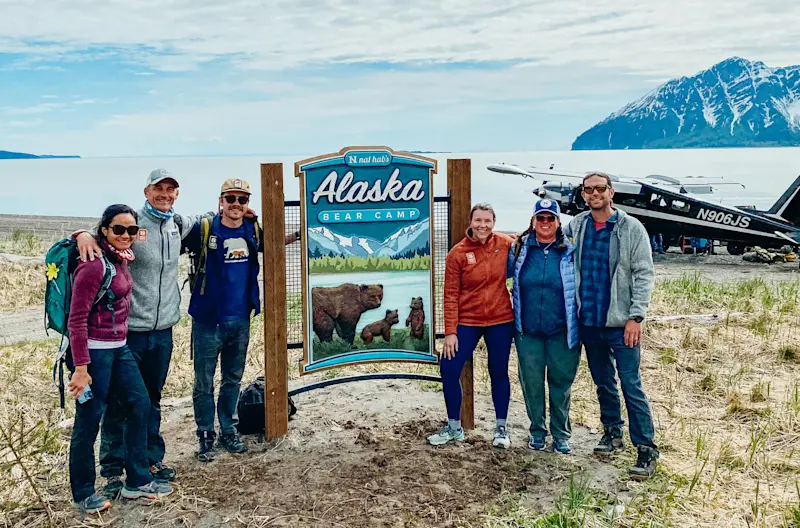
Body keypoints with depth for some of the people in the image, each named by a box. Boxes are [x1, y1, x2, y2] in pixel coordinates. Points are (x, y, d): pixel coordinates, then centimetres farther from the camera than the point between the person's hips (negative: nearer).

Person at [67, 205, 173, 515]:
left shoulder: (122, 259, 5)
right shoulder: (94, 265, -18)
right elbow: (77, 320, -18)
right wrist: (80, 368, -20)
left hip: (119, 348, 9)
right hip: (95, 351, -9)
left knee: (140, 406, 12)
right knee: (89, 421, 2)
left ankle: (137, 481, 24)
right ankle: (83, 494, 18)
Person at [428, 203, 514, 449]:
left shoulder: (505, 244, -4)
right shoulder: (458, 253, -8)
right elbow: (451, 295, -6)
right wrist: (450, 331, -9)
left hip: (500, 321, 1)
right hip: (467, 322, 0)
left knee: (499, 372, 9)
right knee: (449, 369, -2)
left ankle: (501, 428, 25)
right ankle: (454, 427, 17)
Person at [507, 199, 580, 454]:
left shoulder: (571, 251, 0)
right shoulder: (519, 248, 3)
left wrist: (580, 323, 1)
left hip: (562, 332, -1)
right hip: (528, 331, 1)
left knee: (561, 382, 6)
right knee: (531, 382, 8)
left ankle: (561, 434, 20)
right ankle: (537, 431, 25)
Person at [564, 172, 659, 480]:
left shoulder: (631, 228, -5)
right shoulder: (576, 226, 5)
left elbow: (644, 275, -8)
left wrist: (636, 317, -15)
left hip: (620, 323, -4)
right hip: (588, 322, 4)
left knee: (631, 386, -5)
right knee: (603, 383, 17)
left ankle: (647, 449, 2)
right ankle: (612, 432, 34)